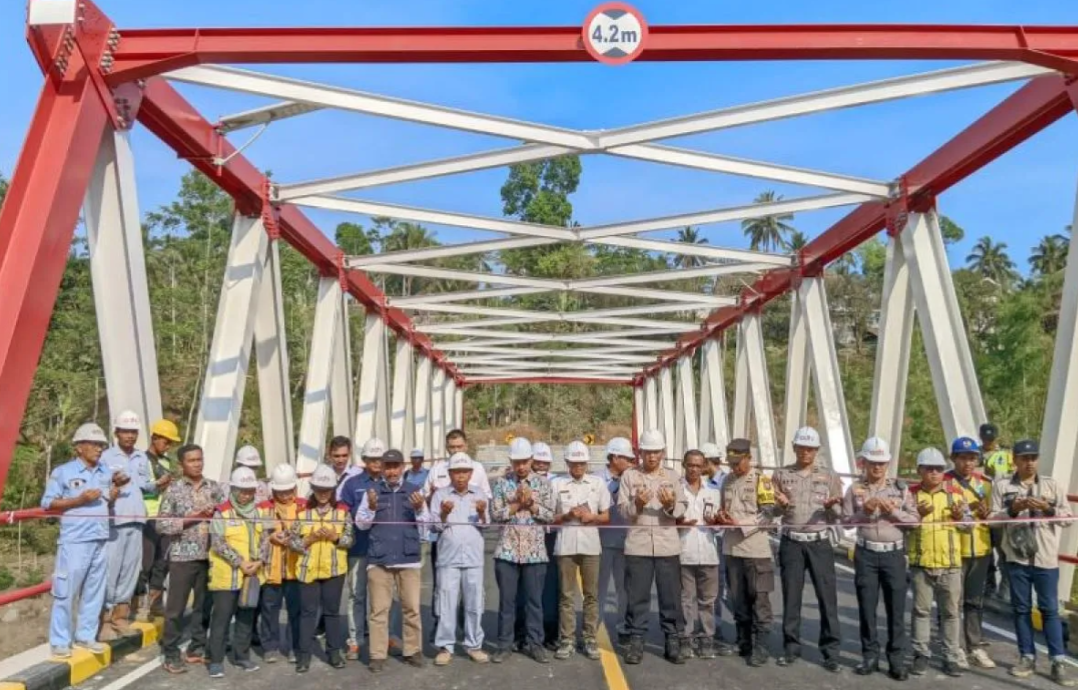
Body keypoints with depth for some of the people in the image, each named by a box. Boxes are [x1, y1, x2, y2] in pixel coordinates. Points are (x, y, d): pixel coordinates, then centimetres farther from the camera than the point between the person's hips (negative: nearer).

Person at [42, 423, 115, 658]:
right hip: (74, 541, -5)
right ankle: (60, 641, 13)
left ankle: (85, 636, 21)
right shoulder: (63, 472, -4)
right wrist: (80, 500, -16)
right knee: (66, 591, 1)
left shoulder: (106, 472, 13)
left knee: (95, 591, 10)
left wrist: (113, 497, 0)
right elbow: (47, 503, -6)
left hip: (101, 540, 5)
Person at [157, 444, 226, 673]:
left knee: (204, 604, 11)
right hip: (182, 556, -4)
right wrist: (189, 518, -17)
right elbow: (161, 524, -8)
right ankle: (171, 655, 15)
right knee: (175, 608, 3)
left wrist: (214, 513, -10)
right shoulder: (174, 489, -5)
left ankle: (197, 648, 24)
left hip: (209, 555, 4)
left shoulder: (213, 487, 6)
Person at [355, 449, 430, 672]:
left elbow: (425, 522, 0)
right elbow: (361, 524, 3)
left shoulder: (415, 490, 4)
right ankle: (378, 655, 14)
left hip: (409, 557, 0)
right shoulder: (372, 490, 3)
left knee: (412, 608, 7)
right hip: (379, 558, 0)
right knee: (378, 609, 5)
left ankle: (413, 650, 19)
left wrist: (419, 509, -20)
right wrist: (371, 508, -16)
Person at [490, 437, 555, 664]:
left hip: (535, 550, 0)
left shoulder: (543, 483, 3)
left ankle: (535, 643, 19)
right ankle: (504, 644, 18)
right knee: (506, 599, 7)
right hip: (507, 549, 0)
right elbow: (495, 514, -4)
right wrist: (518, 504, -13)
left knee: (535, 599, 8)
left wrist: (531, 504, -14)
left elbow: (550, 516, -2)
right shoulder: (502, 483, 2)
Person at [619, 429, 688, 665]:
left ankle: (672, 641, 16)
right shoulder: (629, 475, 4)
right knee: (637, 595, 4)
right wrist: (637, 504, -20)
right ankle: (636, 641, 14)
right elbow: (622, 509, -1)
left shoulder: (673, 476, 9)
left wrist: (670, 505, -19)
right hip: (638, 544, -1)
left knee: (670, 594, 5)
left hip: (667, 544, 1)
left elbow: (681, 510, 2)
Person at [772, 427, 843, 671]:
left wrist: (831, 507, -17)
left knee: (827, 596, 0)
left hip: (820, 542, -1)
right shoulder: (781, 475, 6)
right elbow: (772, 511, 8)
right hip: (791, 543, 1)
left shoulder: (829, 476, 5)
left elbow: (839, 516, 5)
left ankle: (831, 651, 11)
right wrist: (781, 505, -13)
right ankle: (791, 647, 19)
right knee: (791, 596, 7)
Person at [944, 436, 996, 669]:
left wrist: (987, 514, -7)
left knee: (975, 600, 15)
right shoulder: (944, 482, -8)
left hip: (980, 549, 5)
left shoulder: (985, 483, 8)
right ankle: (956, 648, 13)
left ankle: (974, 646, 26)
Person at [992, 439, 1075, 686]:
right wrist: (1013, 509, -19)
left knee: (1050, 609, 4)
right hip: (1017, 557, 0)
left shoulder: (1052, 485, 4)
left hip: (1046, 557, 0)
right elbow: (993, 518, -3)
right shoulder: (1002, 486, -1)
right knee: (1021, 608, 9)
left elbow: (1068, 517, 2)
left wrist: (1048, 509, -16)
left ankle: (1059, 662, 13)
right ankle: (1027, 657, 21)